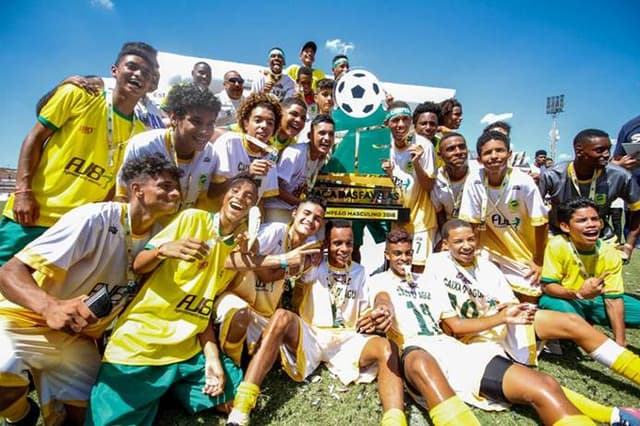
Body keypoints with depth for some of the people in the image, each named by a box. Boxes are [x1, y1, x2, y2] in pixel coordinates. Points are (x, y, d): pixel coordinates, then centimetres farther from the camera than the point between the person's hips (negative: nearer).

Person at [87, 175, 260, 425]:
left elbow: (205, 305, 7)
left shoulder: (240, 246, 5)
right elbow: (137, 266, -6)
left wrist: (212, 358, -3)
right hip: (140, 344, -4)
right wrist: (163, 250, -29)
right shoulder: (193, 218, -8)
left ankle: (166, 386, 17)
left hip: (188, 350, 5)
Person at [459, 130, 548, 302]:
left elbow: (539, 223, -13)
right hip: (493, 249, 1)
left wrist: (538, 261, -5)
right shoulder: (474, 181, -20)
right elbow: (472, 222, -10)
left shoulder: (524, 182, -25)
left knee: (529, 302, 9)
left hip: (524, 253, 0)